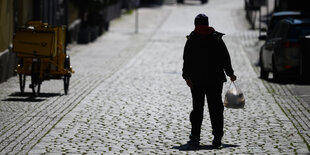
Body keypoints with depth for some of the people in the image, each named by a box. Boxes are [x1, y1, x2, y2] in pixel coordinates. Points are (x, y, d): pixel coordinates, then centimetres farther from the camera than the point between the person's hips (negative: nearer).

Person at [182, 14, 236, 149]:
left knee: (197, 109, 5)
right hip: (215, 80, 1)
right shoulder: (217, 39, 5)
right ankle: (217, 138, 0)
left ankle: (195, 138, 0)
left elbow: (187, 60, -8)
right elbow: (225, 58, 7)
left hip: (196, 81, -1)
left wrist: (187, 77, -10)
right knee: (216, 109, 5)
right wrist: (230, 73, 16)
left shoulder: (191, 40, -1)